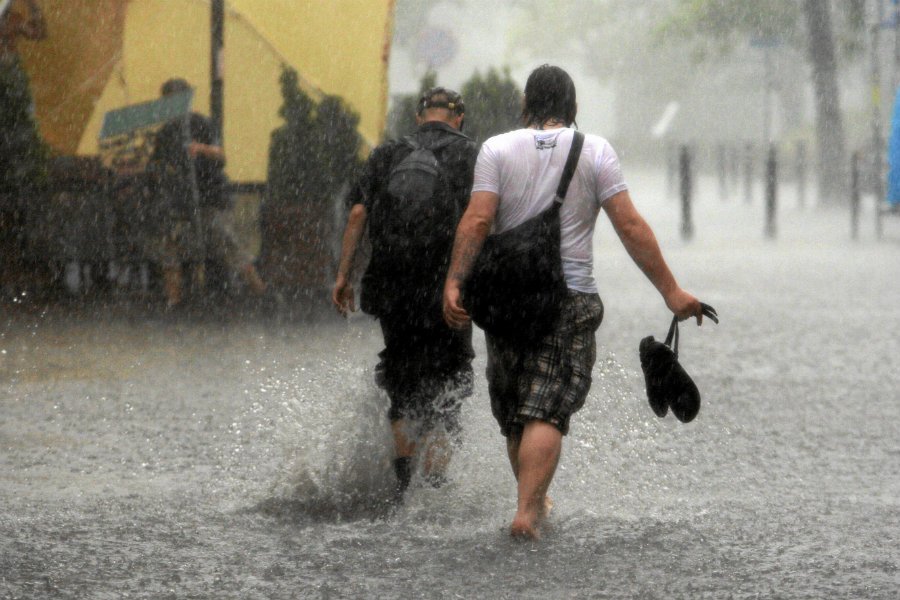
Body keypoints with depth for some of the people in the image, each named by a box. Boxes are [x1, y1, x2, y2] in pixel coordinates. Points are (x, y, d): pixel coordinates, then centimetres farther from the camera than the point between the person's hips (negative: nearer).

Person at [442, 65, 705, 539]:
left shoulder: (497, 149, 3)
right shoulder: (594, 150, 1)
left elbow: (477, 221, -10)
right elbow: (630, 226, -4)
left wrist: (453, 282, -13)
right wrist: (670, 291, -3)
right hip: (572, 299, -1)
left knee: (514, 412, 15)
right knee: (547, 411, -6)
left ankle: (535, 503, 27)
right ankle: (527, 511, -21)